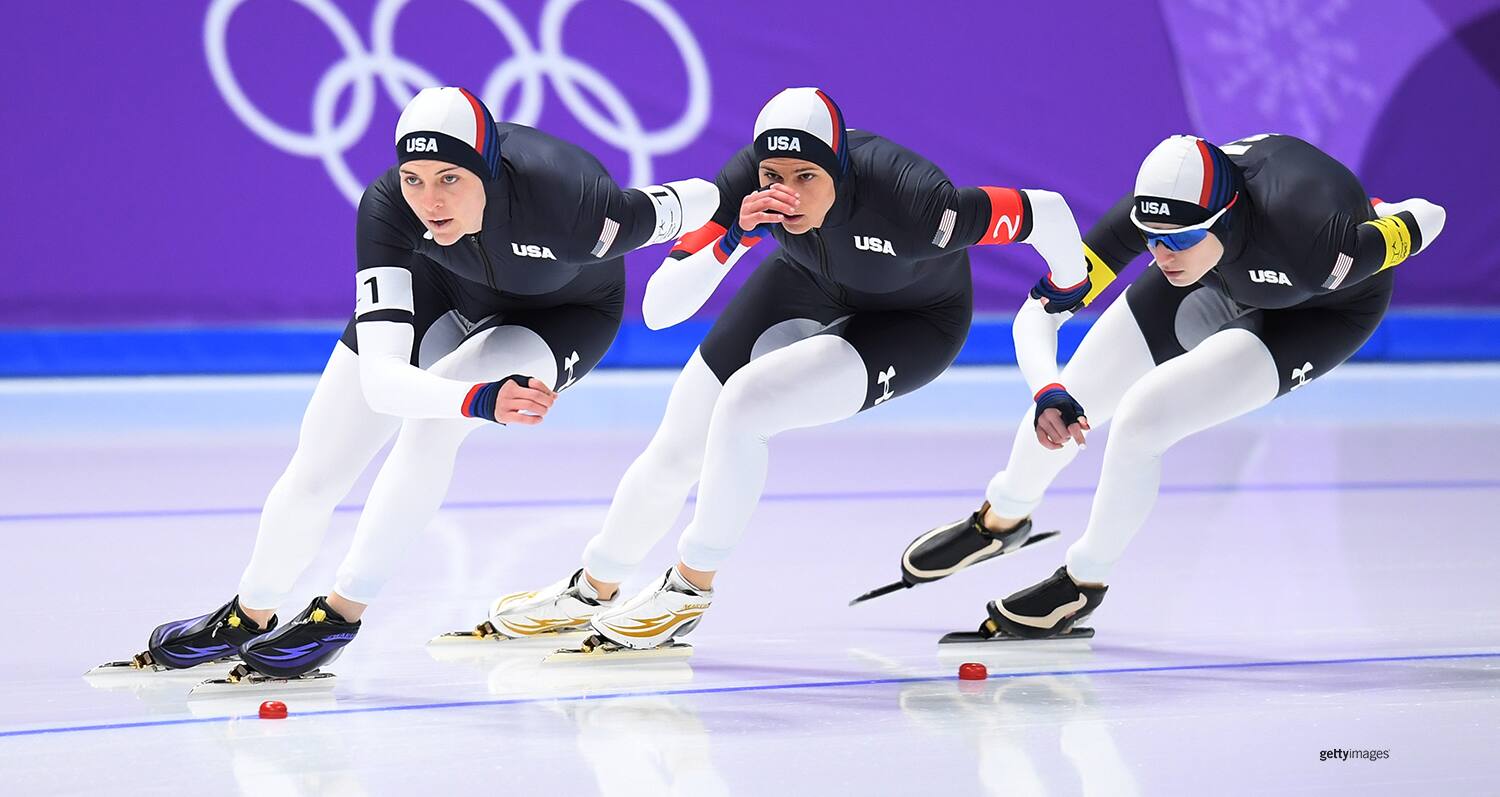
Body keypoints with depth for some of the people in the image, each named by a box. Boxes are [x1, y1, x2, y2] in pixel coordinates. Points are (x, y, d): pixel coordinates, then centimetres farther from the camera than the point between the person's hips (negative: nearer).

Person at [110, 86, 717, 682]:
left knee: (434, 417, -29)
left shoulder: (567, 200, -44)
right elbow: (381, 378, -44)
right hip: (441, 285, 2)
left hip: (565, 313, -2)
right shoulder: (389, 207, -37)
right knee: (318, 464, 1)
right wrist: (482, 400, -60)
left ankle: (342, 612, -15)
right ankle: (250, 616, 26)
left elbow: (681, 207, -24)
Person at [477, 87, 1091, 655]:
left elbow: (1046, 210, -29)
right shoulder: (748, 181, -31)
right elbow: (659, 310, -31)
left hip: (914, 323, -4)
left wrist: (1069, 287, -9)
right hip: (808, 285, 4)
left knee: (743, 403, -26)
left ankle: (690, 589, -6)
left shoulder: (903, 201, -42)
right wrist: (735, 236, -47)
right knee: (677, 446, 2)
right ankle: (592, 592, 28)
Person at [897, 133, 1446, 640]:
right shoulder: (1163, 210, -35)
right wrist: (1049, 393, -48)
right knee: (1070, 404, 8)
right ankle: (1002, 517, 44)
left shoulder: (1316, 242, -45)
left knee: (1143, 415, -21)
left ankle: (1084, 582, 6)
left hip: (1324, 310, -4)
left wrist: (1369, 222, -6)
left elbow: (1427, 219, -26)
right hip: (1225, 280, 4)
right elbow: (1037, 315, -30)